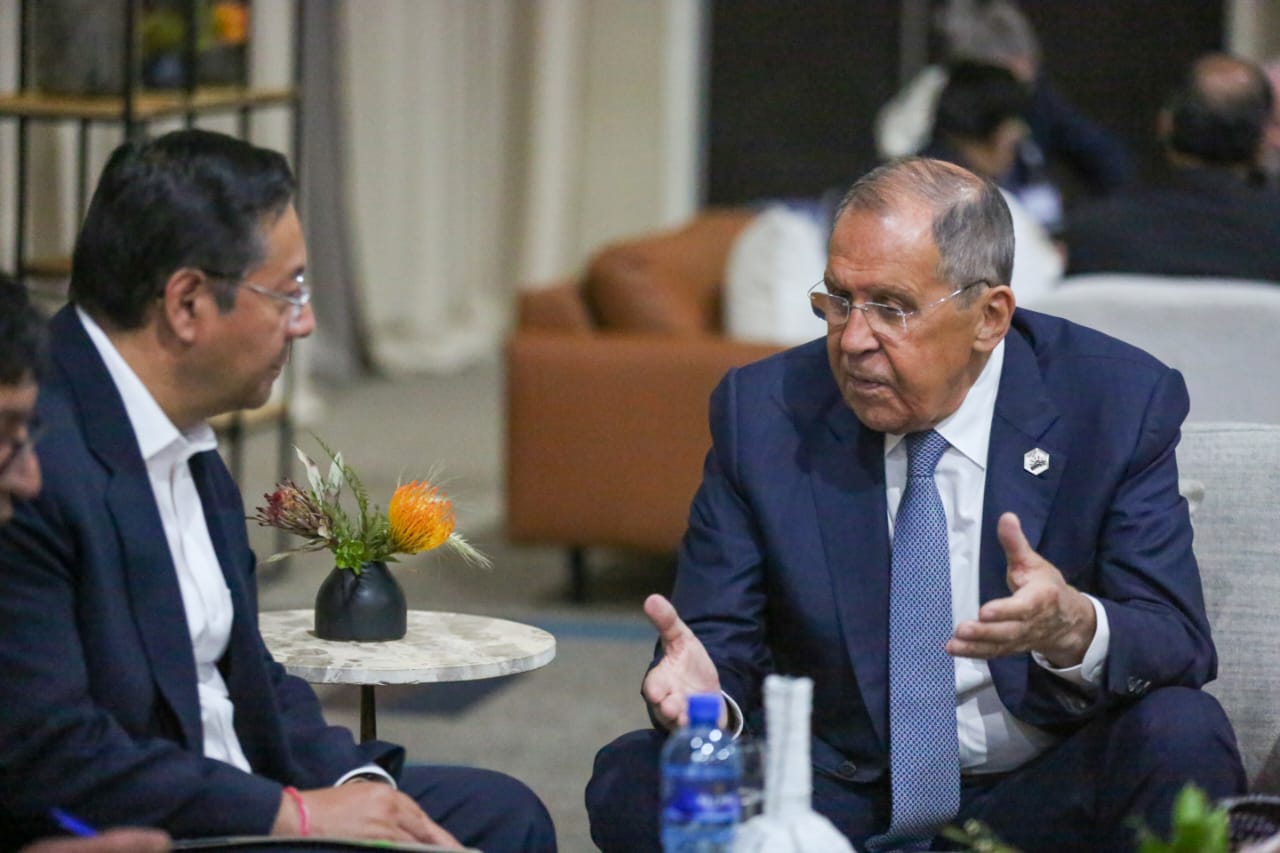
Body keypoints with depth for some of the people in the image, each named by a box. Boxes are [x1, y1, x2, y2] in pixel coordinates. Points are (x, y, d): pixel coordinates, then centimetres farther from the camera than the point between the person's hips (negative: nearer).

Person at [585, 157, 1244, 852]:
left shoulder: (1122, 402, -6)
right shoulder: (763, 412, -3)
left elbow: (1178, 640, -11)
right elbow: (722, 644, -2)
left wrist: (1073, 627, -35)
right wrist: (702, 692, -27)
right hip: (834, 792, 1)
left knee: (1181, 735, -31)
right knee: (631, 784, -25)